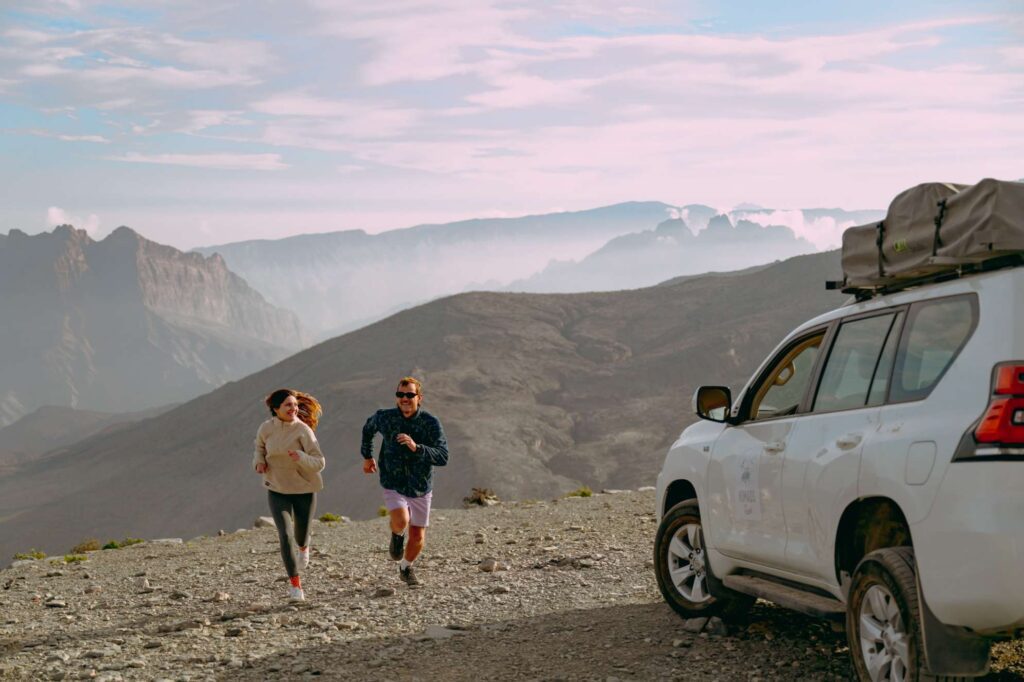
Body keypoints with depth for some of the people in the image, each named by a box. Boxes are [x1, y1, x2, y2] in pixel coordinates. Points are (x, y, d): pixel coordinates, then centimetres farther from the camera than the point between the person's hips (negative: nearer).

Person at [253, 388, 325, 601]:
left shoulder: (303, 430, -18)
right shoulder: (266, 428, -9)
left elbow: (319, 463, -20)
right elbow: (259, 447, 14)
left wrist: (300, 458, -39)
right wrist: (259, 461, -6)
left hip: (304, 490, -1)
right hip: (277, 490, 1)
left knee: (300, 536, 14)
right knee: (285, 536, -13)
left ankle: (304, 546, 55)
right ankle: (295, 584, 1)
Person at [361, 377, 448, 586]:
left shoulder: (431, 423, -14)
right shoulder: (384, 417, -9)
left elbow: (443, 457, -24)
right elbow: (368, 428, 16)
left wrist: (416, 447, -38)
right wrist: (367, 456, 24)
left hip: (420, 489, 1)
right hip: (394, 487, -1)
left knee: (417, 537, 8)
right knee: (401, 521, -28)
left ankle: (406, 568, 40)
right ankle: (397, 535, 9)